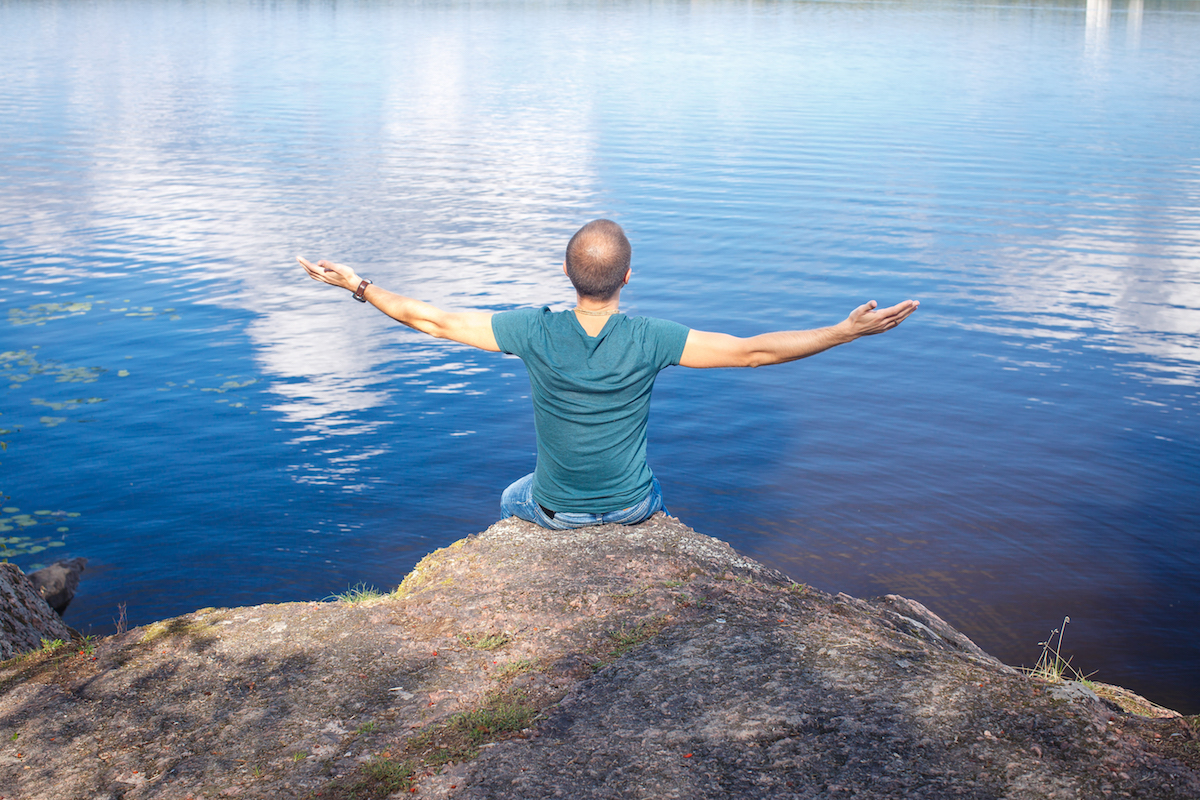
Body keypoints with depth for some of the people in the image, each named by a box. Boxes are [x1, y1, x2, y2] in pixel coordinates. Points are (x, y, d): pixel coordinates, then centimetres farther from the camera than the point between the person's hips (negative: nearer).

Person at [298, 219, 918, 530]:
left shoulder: (535, 331, -23)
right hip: (632, 508, 0)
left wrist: (359, 287, -5)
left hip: (554, 510, 0)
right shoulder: (651, 339, -24)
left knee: (510, 502, 36)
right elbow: (752, 351, -23)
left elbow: (431, 320, -16)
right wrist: (849, 331, -18)